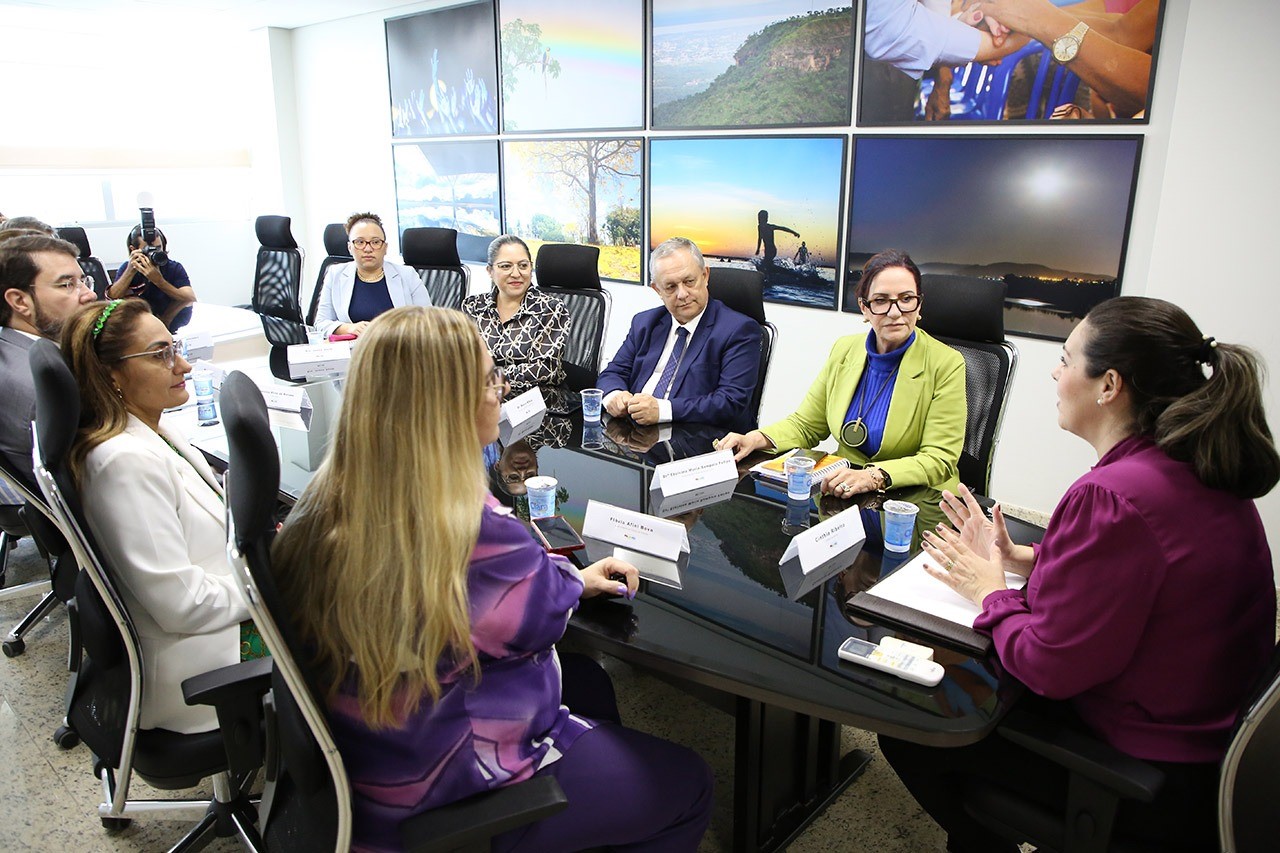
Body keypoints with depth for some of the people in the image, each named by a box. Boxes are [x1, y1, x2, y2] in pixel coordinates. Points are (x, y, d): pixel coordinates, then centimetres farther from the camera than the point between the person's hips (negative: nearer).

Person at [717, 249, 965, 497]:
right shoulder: (844, 350, 5)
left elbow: (939, 460, -13)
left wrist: (875, 477, -30)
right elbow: (805, 425, 12)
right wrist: (756, 439, -8)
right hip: (843, 495, 4)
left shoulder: (946, 365, -9)